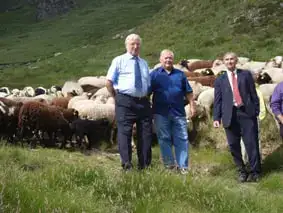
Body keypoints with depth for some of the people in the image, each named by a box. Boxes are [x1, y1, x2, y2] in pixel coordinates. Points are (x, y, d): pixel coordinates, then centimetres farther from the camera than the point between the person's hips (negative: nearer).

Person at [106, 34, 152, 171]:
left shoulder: (144, 63, 19)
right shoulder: (119, 61, 4)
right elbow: (109, 82, 0)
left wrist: (145, 97, 12)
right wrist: (117, 97, -2)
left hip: (143, 102, 5)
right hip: (125, 101, -5)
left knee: (145, 133, 5)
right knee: (124, 132, -7)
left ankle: (144, 165, 14)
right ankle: (126, 165, -3)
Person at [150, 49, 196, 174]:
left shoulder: (180, 74, 15)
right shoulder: (154, 74, 6)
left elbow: (188, 92, 14)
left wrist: (192, 106, 5)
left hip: (178, 112, 2)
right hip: (161, 113, -2)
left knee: (182, 140, -1)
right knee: (164, 139, 3)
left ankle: (183, 167, 3)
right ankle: (169, 165, 11)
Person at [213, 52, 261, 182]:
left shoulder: (246, 74, 10)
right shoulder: (220, 80, 12)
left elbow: (253, 93, 7)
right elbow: (217, 101, 8)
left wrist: (256, 111, -1)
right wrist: (216, 118, -2)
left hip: (247, 113, -1)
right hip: (230, 115, 2)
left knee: (251, 143, -4)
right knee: (234, 145, 3)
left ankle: (255, 172, 7)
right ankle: (242, 171, 16)